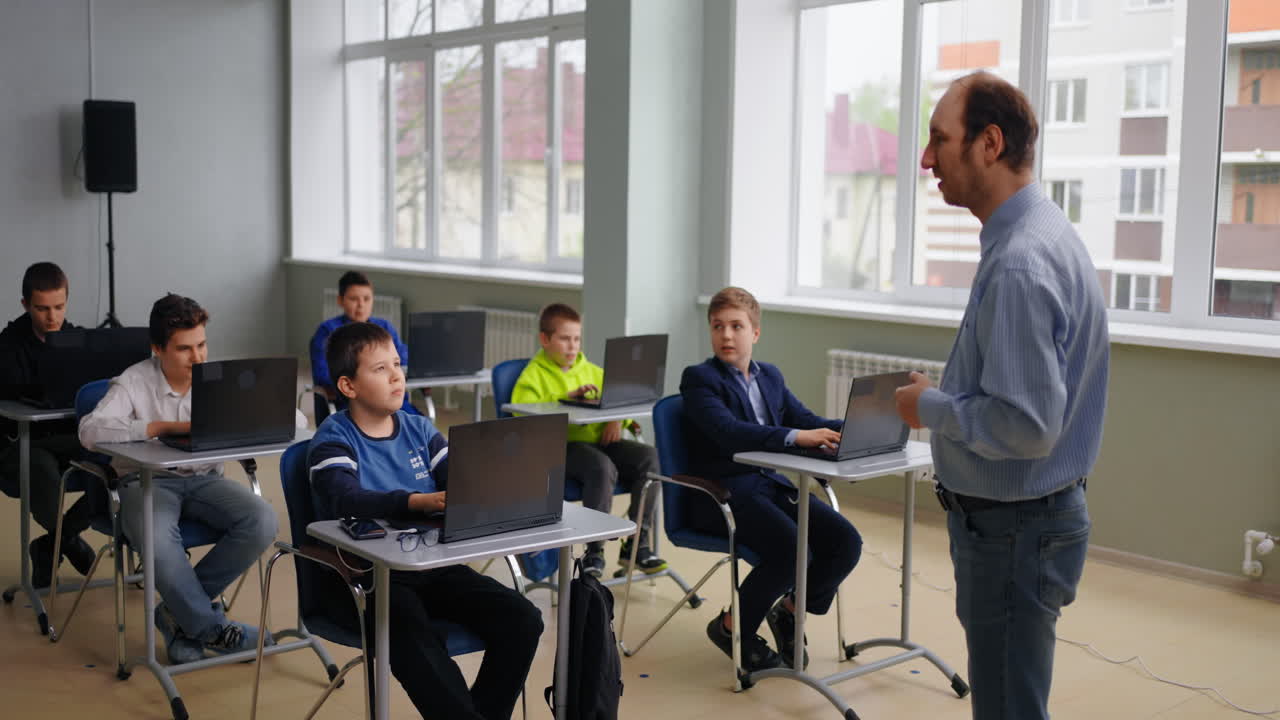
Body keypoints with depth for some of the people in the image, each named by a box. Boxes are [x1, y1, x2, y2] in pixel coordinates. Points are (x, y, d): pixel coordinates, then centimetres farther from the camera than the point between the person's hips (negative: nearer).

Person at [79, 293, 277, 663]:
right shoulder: (135, 382, -5)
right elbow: (90, 429, -21)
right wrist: (166, 426, -23)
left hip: (204, 480, 3)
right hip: (146, 481, -3)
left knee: (262, 521, -26)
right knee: (156, 536, -38)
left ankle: (181, 609, -9)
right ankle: (209, 626, -15)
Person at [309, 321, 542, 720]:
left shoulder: (419, 428, 12)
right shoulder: (334, 440, -5)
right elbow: (345, 500, -25)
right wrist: (419, 502, -42)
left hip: (433, 565, 6)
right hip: (364, 576, -5)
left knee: (522, 618, -12)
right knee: (413, 639, -36)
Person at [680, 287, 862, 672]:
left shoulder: (770, 376, 18)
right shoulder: (699, 378, -6)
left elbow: (806, 419, 12)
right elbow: (729, 432, -23)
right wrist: (796, 437, -34)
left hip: (771, 484, 7)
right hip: (724, 494, -7)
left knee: (846, 542, -12)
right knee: (791, 549, -29)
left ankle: (789, 610, 13)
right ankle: (733, 626, -4)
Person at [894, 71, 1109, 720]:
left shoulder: (1021, 264, -26)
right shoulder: (1041, 233, 8)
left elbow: (1027, 424, -30)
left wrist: (931, 407, -16)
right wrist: (945, 398, 11)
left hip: (1014, 529, -11)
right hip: (1023, 516, 11)